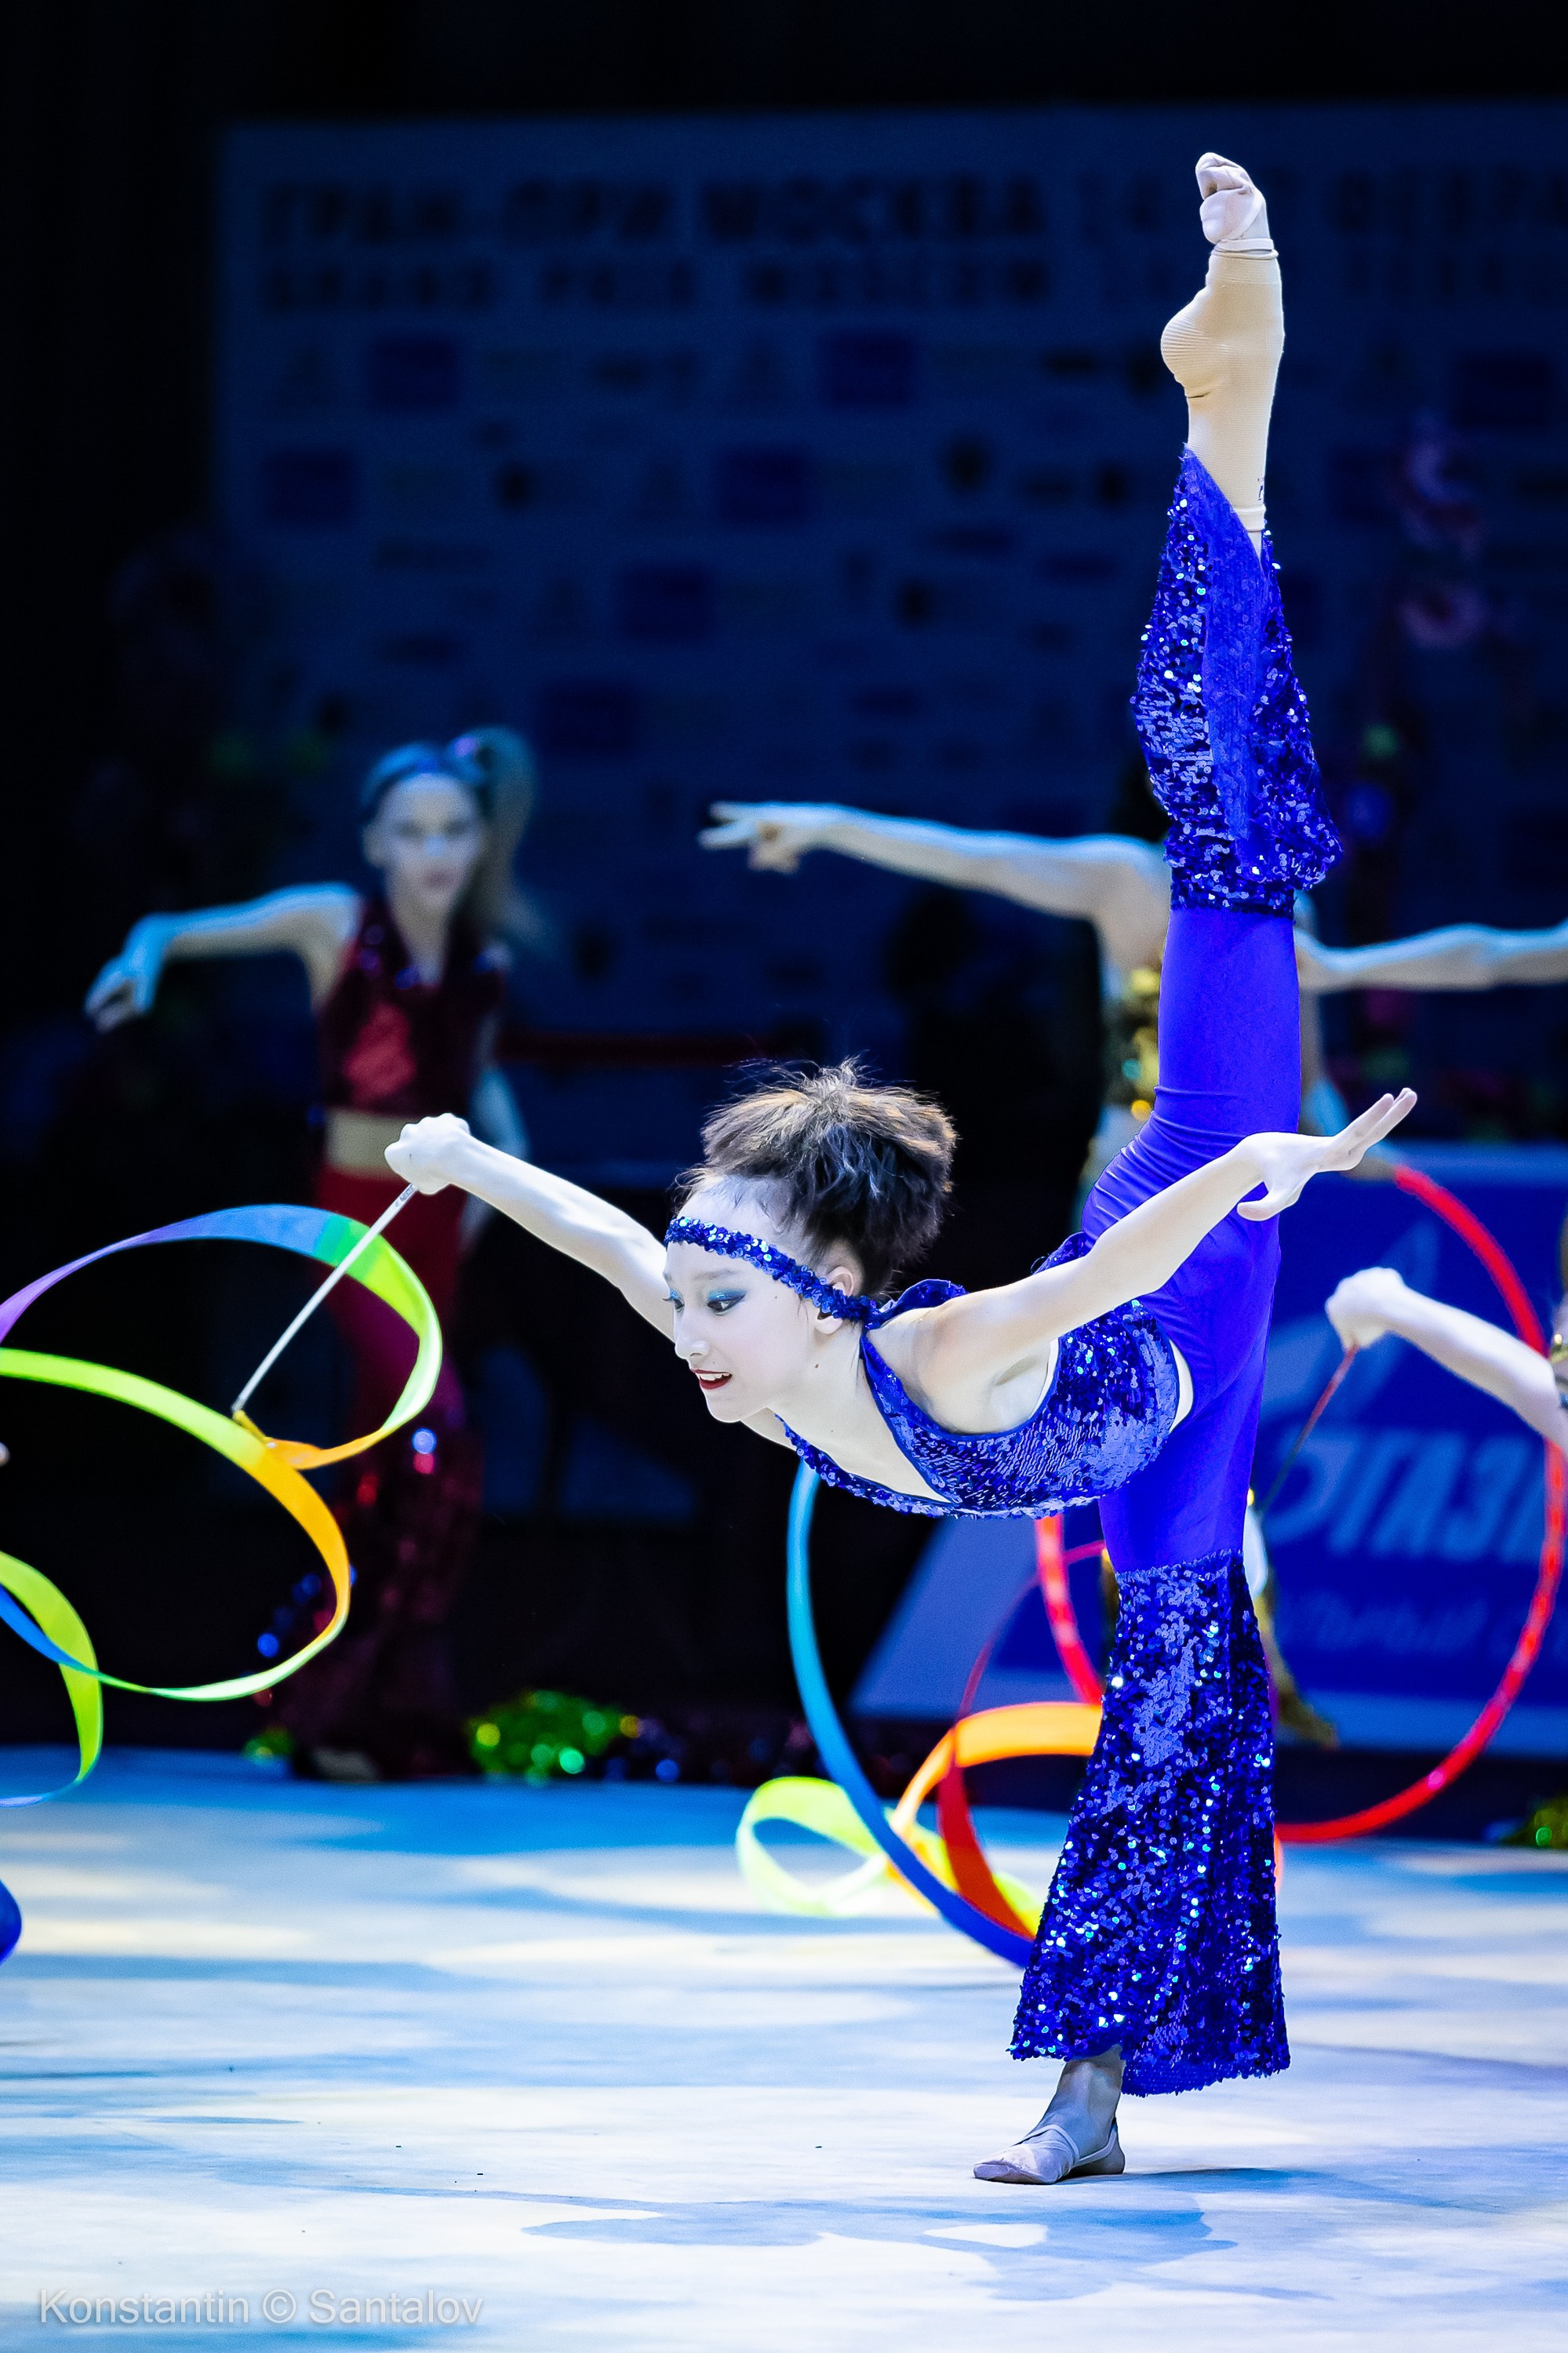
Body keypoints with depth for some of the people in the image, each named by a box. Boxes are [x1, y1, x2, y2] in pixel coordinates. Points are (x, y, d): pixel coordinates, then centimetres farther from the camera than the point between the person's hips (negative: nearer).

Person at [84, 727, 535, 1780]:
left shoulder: (484, 961, 6)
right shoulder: (334, 922, -6)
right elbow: (192, 930, -8)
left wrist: (507, 1142, 6)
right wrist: (147, 955, -28)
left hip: (436, 1222, 5)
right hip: (353, 1220, -5)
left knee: (391, 1473, 9)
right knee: (441, 1437, -21)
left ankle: (338, 1707, 20)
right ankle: (396, 1686, -12)